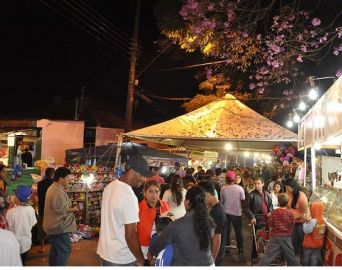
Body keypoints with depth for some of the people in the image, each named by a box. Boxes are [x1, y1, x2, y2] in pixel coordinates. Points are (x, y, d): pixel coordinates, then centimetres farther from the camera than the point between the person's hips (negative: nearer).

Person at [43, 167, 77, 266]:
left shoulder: (52, 188, 12)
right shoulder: (58, 191, -23)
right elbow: (61, 209, -25)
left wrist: (69, 208, 10)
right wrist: (72, 209, -9)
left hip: (53, 225, 11)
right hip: (59, 226, -11)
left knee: (55, 249, 19)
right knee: (65, 250, -5)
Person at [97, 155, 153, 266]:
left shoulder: (109, 187, 1)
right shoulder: (129, 196, -26)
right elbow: (130, 235, -25)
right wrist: (140, 259, -13)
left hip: (105, 252, 8)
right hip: (123, 258, -8)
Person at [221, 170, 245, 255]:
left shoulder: (223, 189, -10)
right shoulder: (239, 188, -12)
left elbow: (221, 201, -1)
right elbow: (243, 200, -5)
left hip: (226, 213, 1)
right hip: (237, 213, -1)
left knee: (226, 231, 15)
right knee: (239, 232, 12)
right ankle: (240, 250, 16)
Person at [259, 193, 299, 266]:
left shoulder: (274, 212, -6)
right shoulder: (290, 213, -3)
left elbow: (270, 226, -1)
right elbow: (291, 227, 4)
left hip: (275, 237, -1)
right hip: (286, 238, 2)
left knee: (268, 257, -3)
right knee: (291, 257, 15)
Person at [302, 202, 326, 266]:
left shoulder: (313, 221, -26)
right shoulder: (323, 221, -3)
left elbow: (306, 230, -26)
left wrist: (306, 222, -15)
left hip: (309, 245, -6)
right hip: (318, 245, 6)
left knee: (306, 261, 12)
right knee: (315, 262, 15)